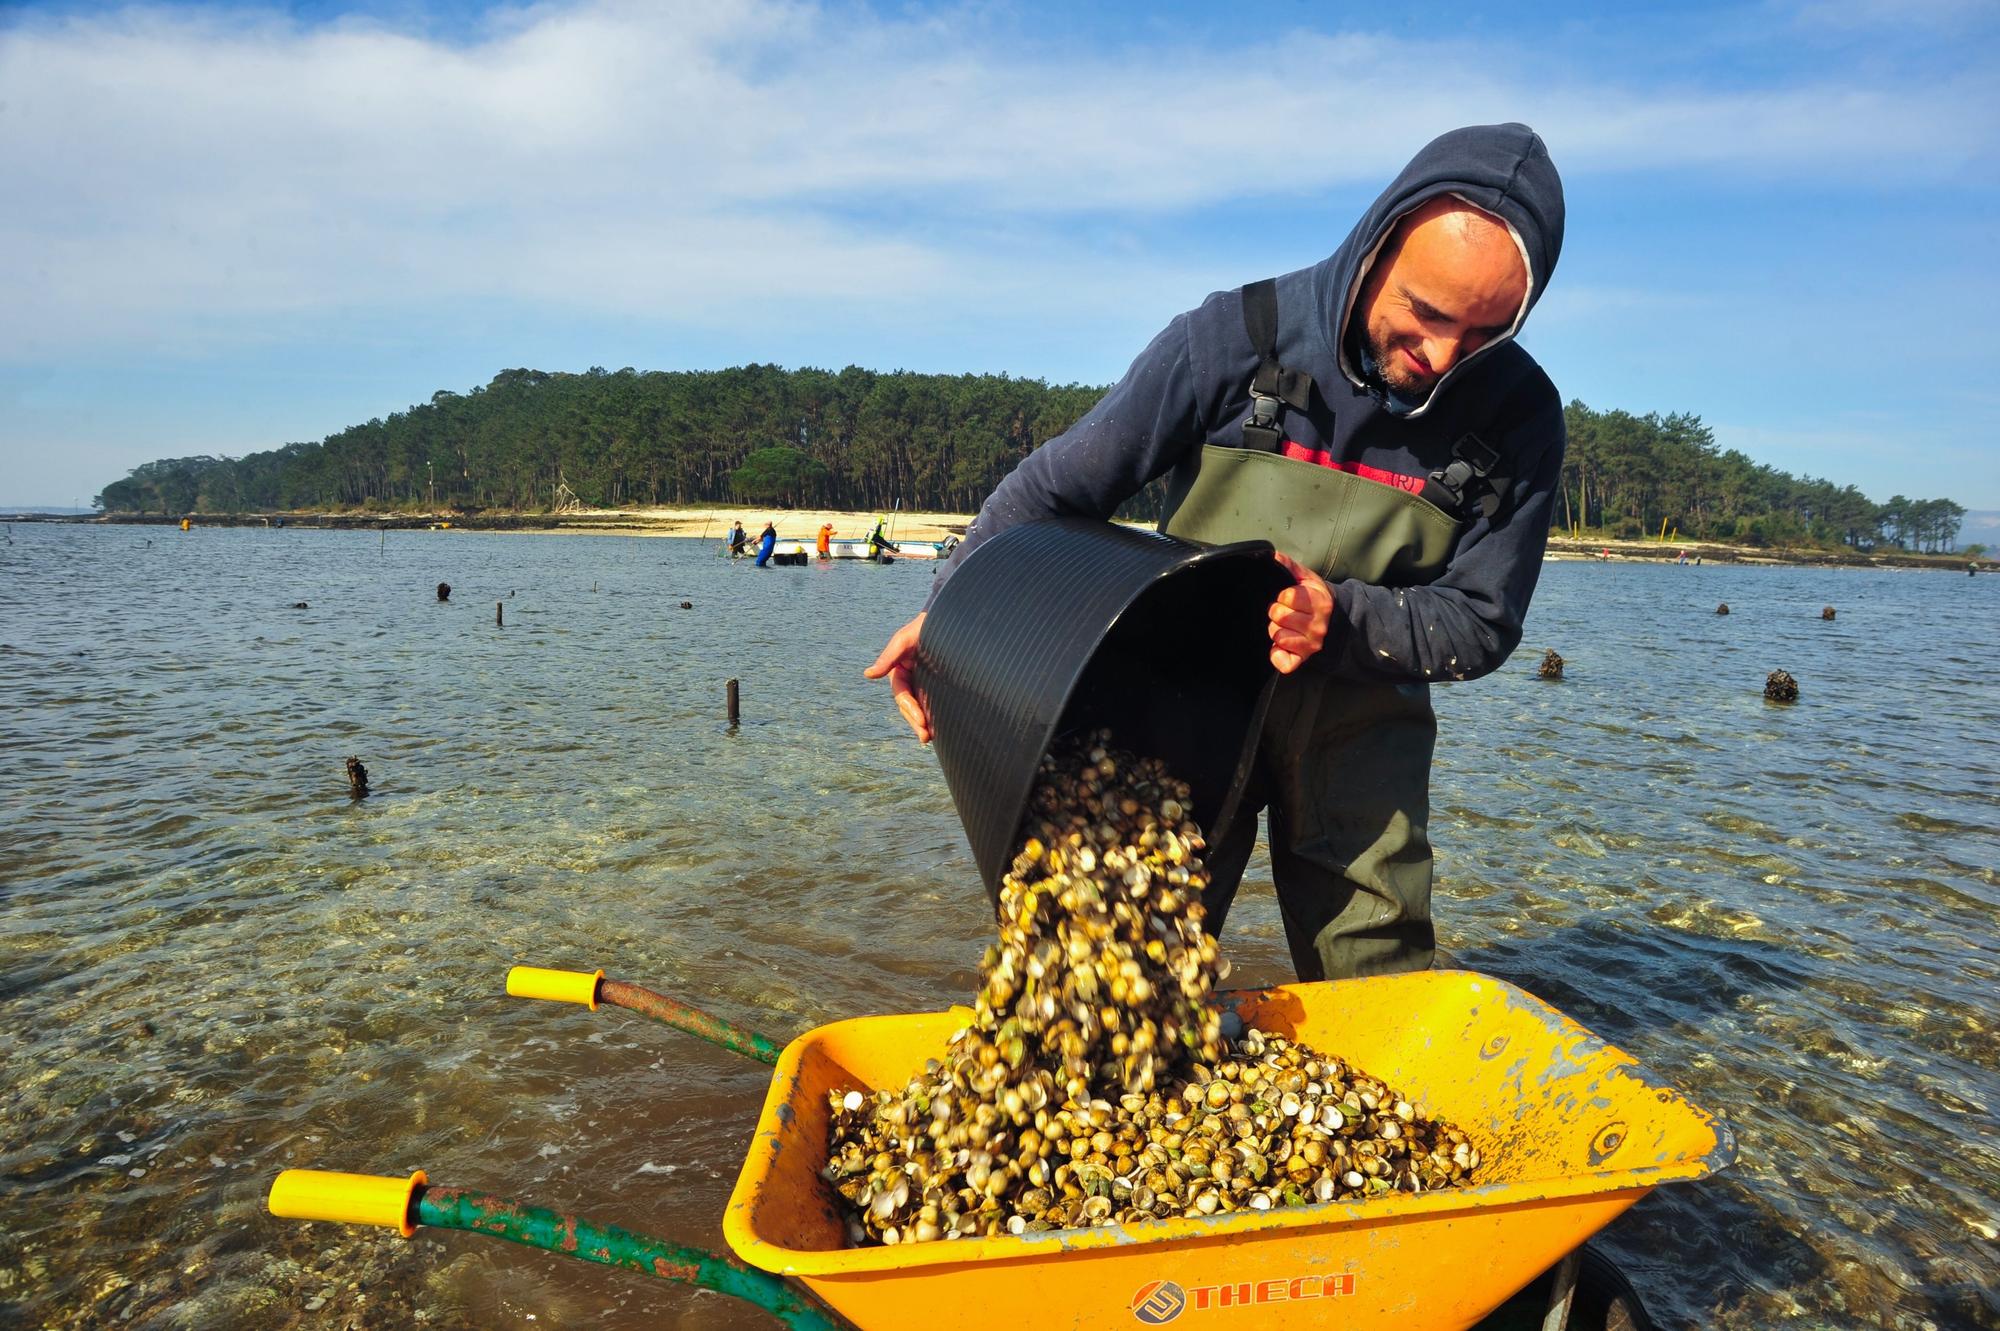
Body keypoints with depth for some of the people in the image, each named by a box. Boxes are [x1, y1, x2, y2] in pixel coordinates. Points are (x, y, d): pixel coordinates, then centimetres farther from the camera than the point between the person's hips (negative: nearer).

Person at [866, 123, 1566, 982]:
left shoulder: (1519, 415, -9)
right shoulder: (1241, 336, -15)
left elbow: (1479, 627, -6)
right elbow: (1057, 486, -8)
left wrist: (1342, 618, -26)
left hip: (1357, 732, 2)